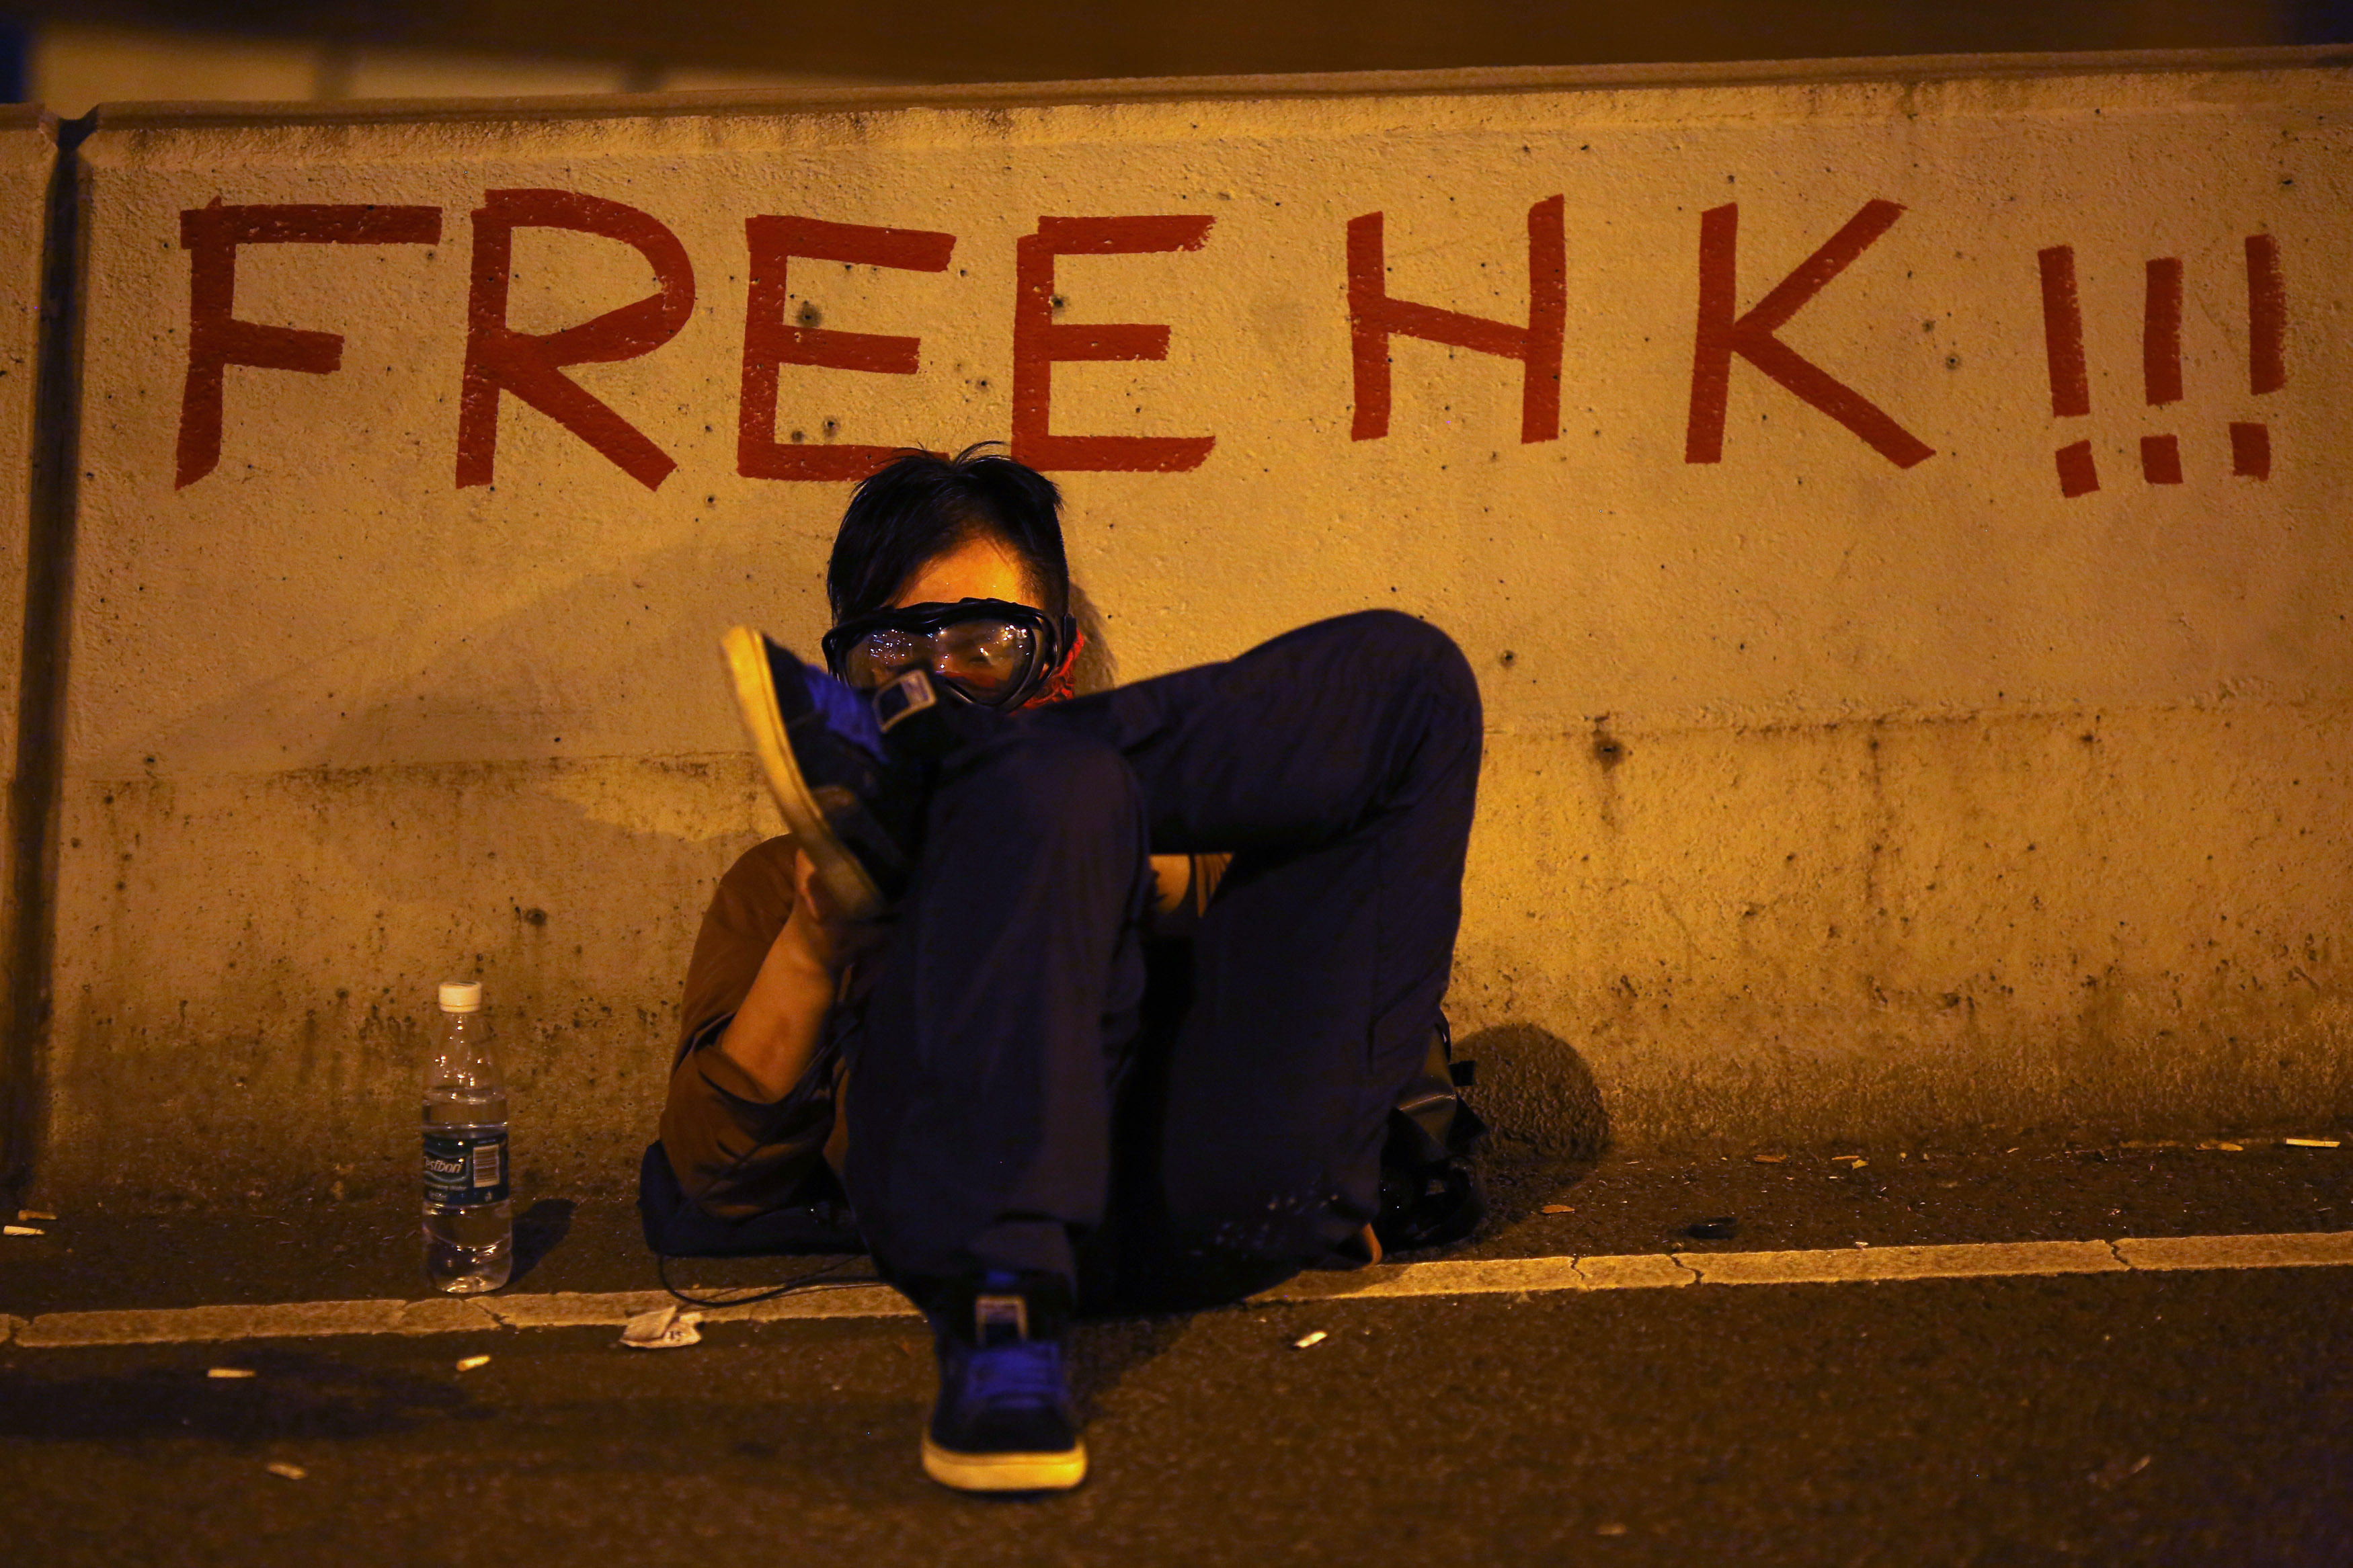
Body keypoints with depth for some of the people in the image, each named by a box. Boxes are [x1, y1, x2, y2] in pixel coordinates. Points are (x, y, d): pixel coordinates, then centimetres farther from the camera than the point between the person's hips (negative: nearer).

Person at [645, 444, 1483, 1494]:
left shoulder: (1183, 847, 41)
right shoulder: (782, 886, 33)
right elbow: (707, 1192, 18)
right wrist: (815, 944, 4)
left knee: (1406, 671, 1)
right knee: (1047, 778, -32)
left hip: (1235, 1184, 3)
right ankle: (998, 1325, -45)